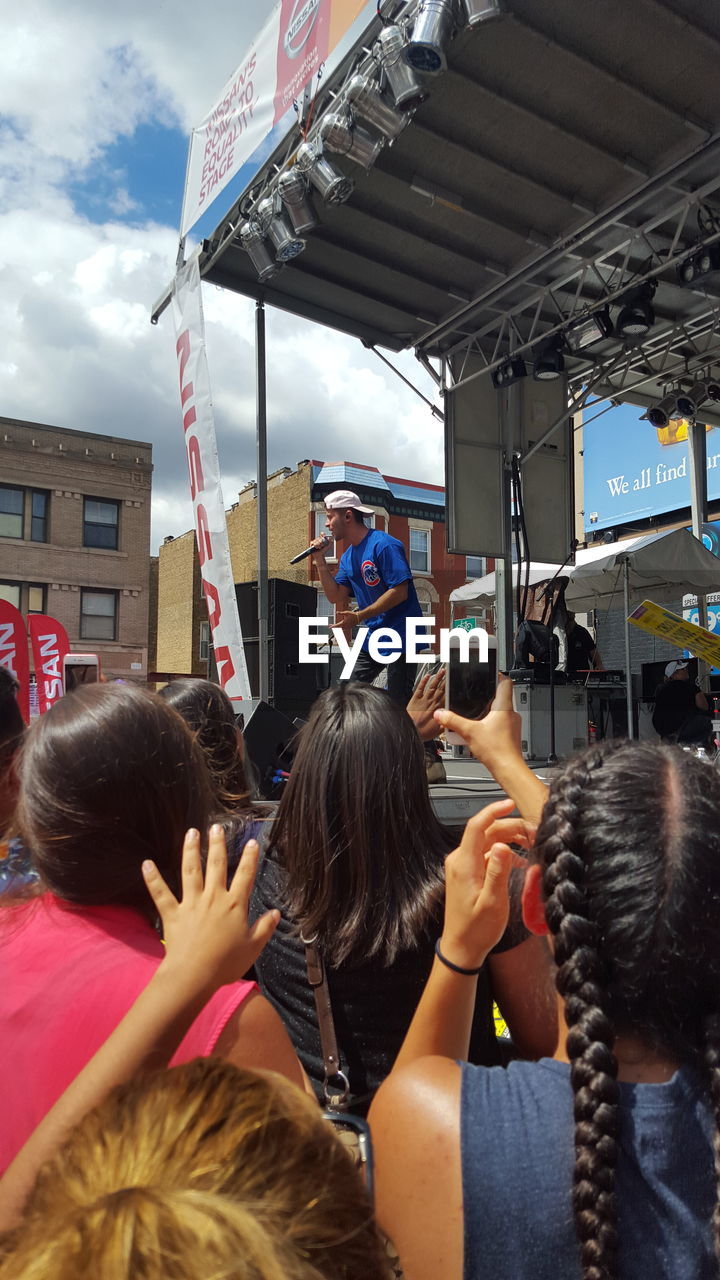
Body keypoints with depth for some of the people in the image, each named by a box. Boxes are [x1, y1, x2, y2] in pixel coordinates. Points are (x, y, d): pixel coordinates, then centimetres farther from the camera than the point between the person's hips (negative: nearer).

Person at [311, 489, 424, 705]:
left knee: (397, 704, -5)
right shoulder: (348, 557, 14)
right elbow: (336, 596, 9)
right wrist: (320, 560, 2)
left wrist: (359, 616, -23)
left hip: (399, 637, -8)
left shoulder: (384, 545, -13)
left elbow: (400, 592, -21)